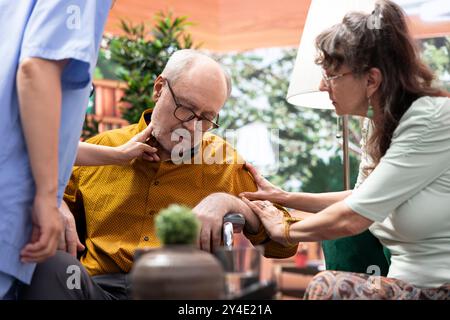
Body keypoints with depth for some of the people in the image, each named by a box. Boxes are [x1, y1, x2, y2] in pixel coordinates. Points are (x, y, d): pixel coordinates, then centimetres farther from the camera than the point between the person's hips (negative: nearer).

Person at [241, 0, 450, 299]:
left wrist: (284, 230, -1)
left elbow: (351, 218, -19)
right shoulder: (386, 124, 9)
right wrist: (282, 197, 19)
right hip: (417, 281, 8)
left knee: (326, 287, -25)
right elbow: (364, 199, 23)